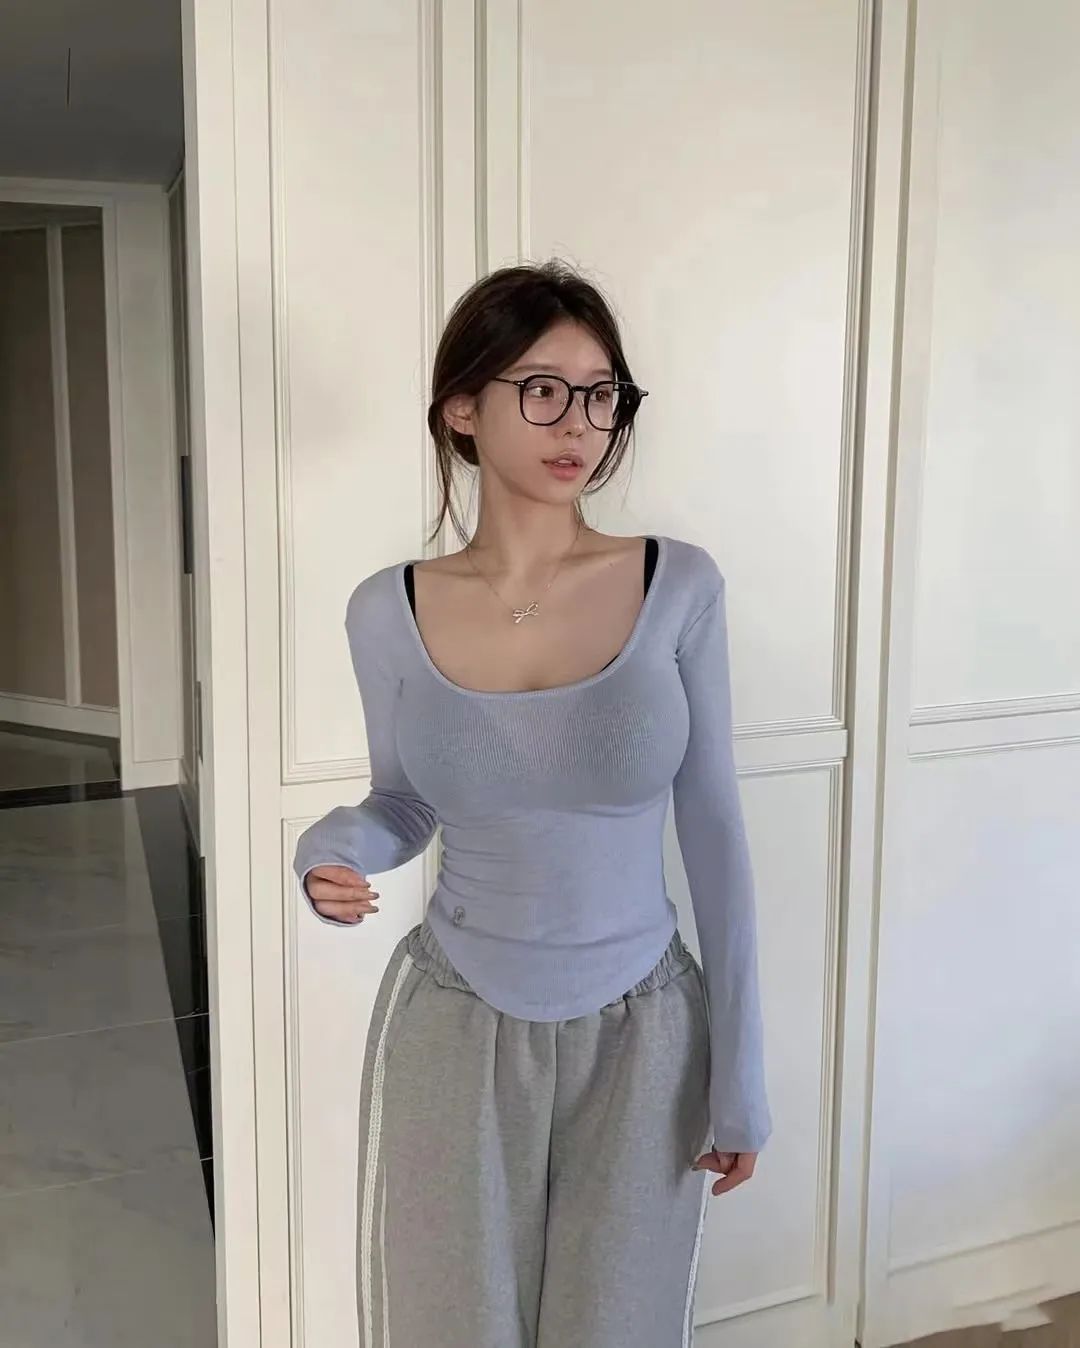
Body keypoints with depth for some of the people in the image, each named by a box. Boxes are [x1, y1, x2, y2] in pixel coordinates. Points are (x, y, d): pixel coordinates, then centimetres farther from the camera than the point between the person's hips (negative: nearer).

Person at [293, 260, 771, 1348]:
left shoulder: (678, 586, -11)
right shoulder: (389, 612, -8)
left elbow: (712, 832, -5)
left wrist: (740, 1073, -3)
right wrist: (334, 849, -16)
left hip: (640, 1035, 0)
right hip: (453, 1032, 1)